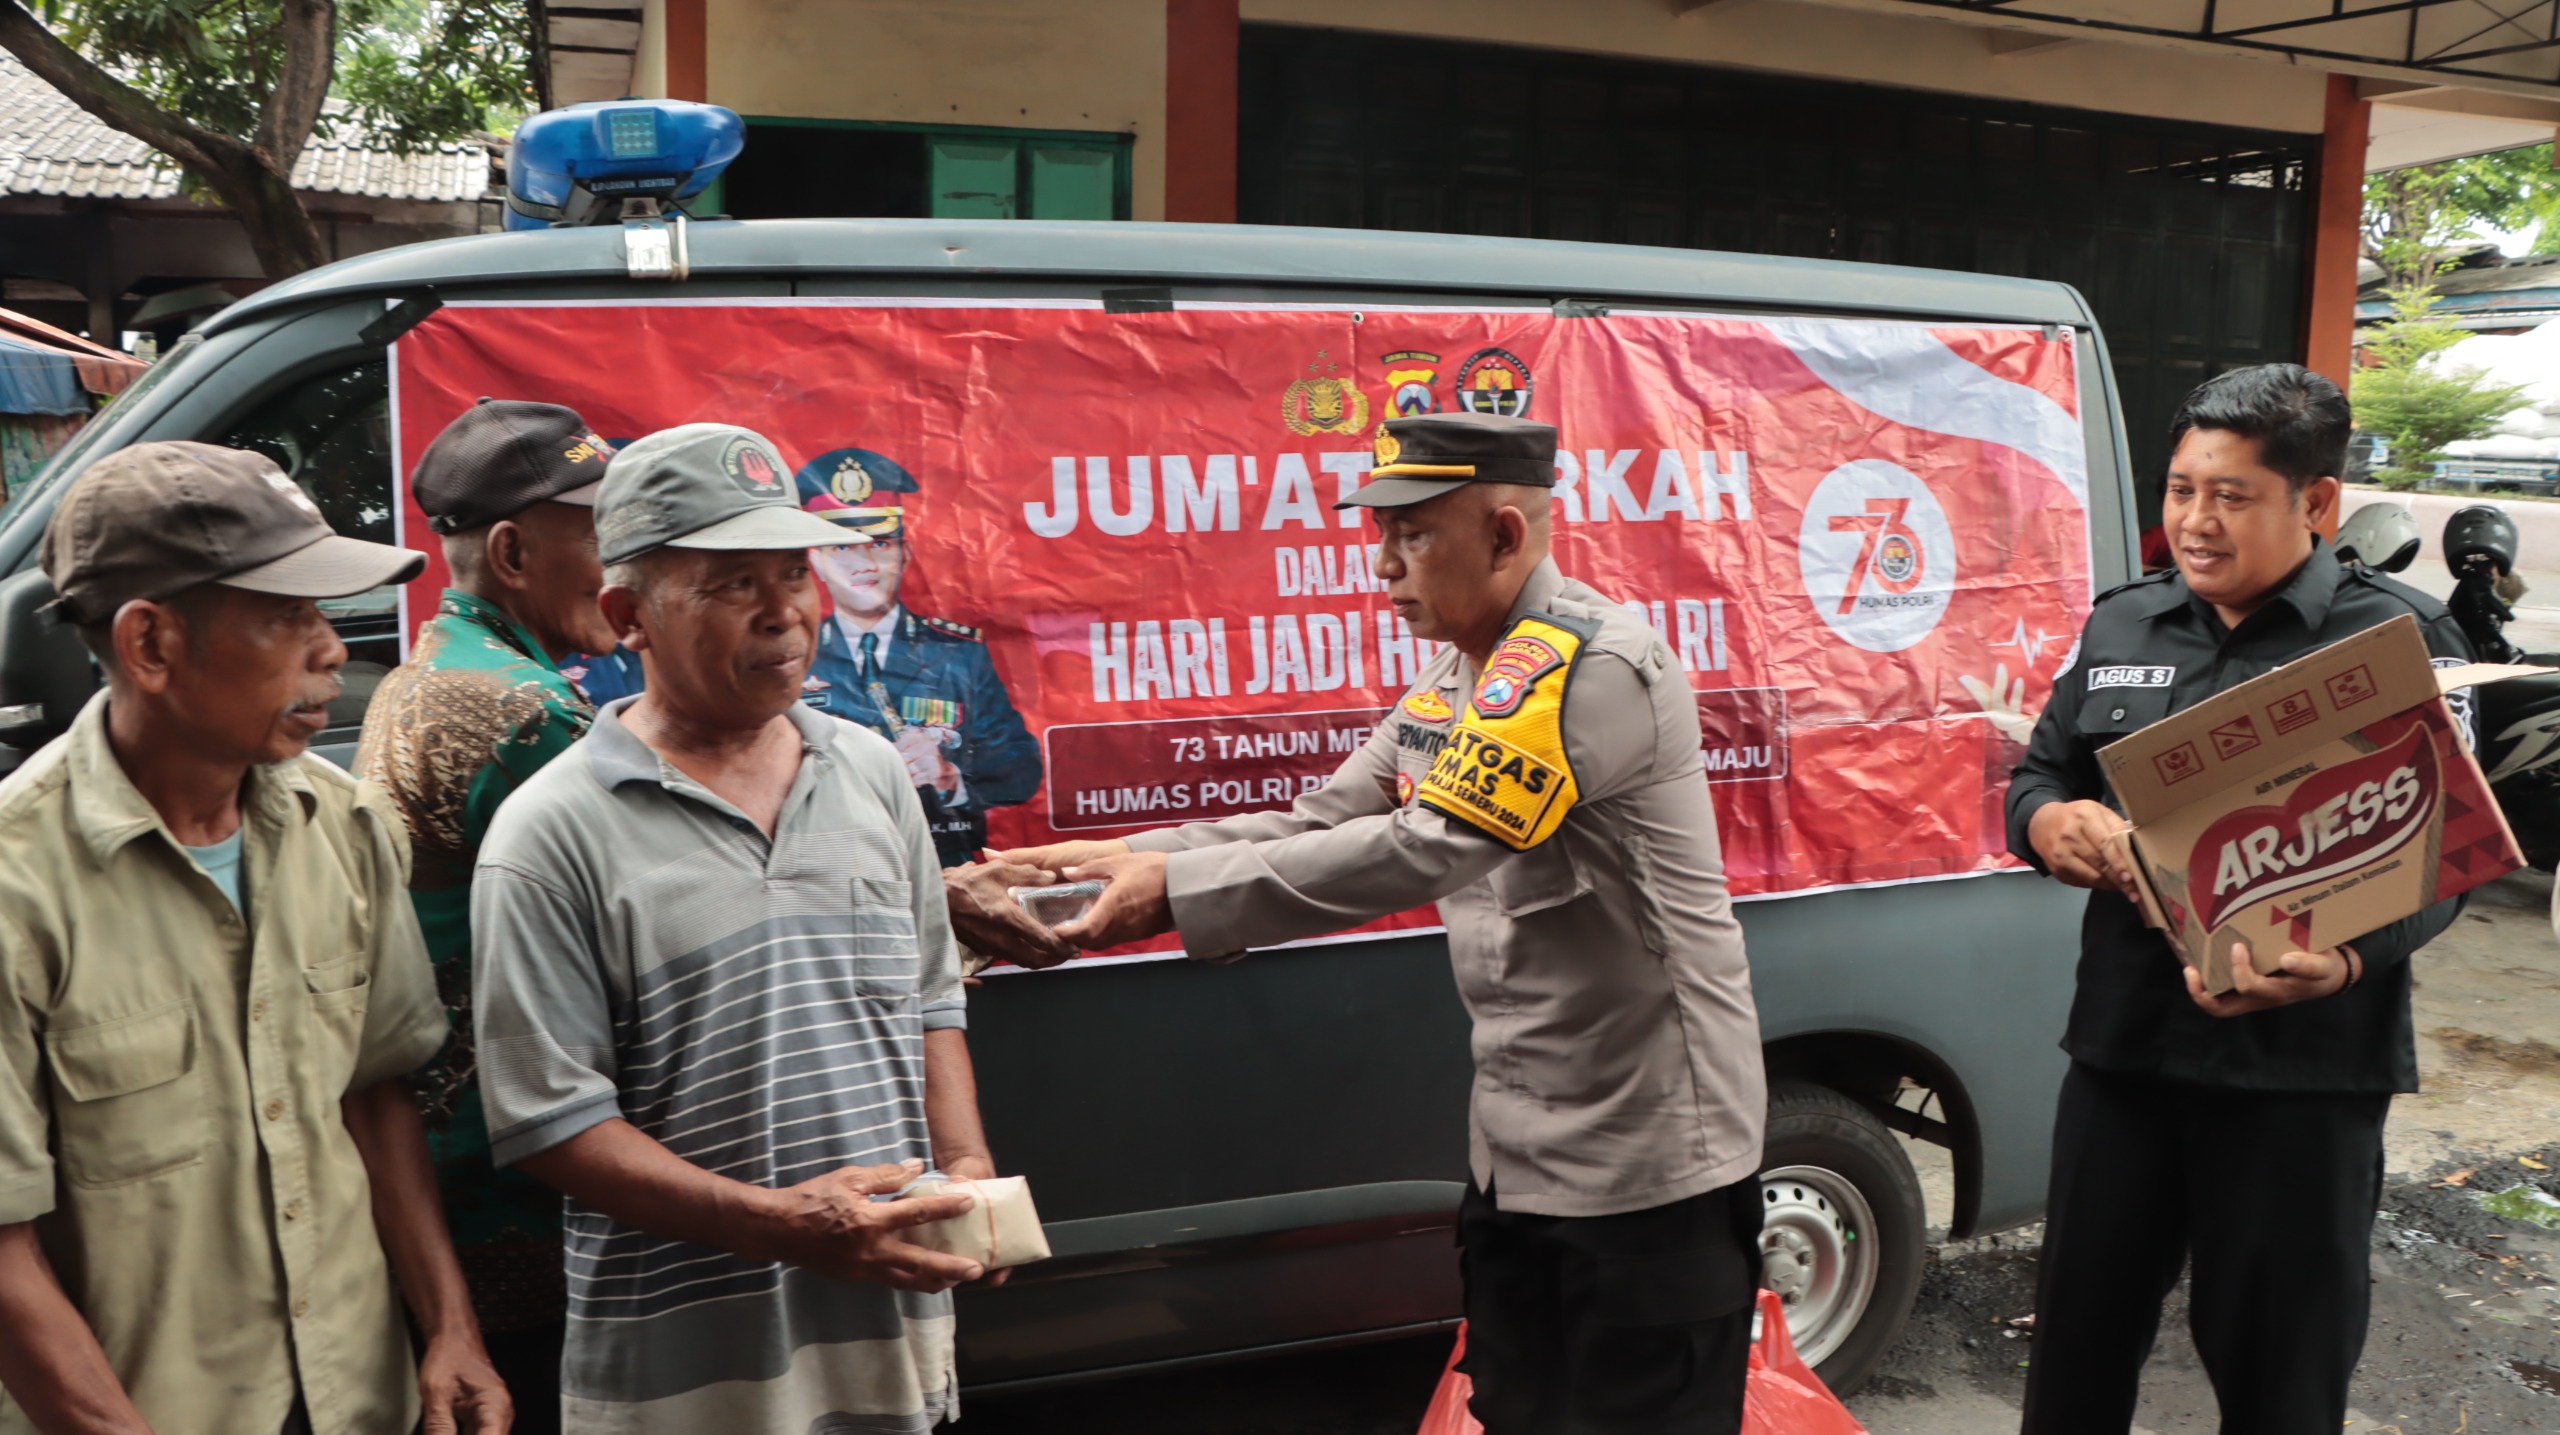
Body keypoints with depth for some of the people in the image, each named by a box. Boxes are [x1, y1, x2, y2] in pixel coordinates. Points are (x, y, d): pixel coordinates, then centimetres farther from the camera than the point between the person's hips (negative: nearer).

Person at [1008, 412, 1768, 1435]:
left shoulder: (1596, 665, -22)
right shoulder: (1454, 679, 10)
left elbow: (1424, 851, -30)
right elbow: (1321, 824, 7)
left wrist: (1178, 888, -27)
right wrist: (1119, 859, -6)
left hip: (1645, 1157, -9)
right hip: (1520, 1146, 9)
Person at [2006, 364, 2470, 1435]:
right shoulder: (2122, 623, 10)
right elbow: (2038, 773, 17)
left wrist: (2341, 963, -28)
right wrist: (2047, 824, -8)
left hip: (2303, 1069, -4)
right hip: (2122, 1041, 4)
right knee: (2078, 1338, 15)